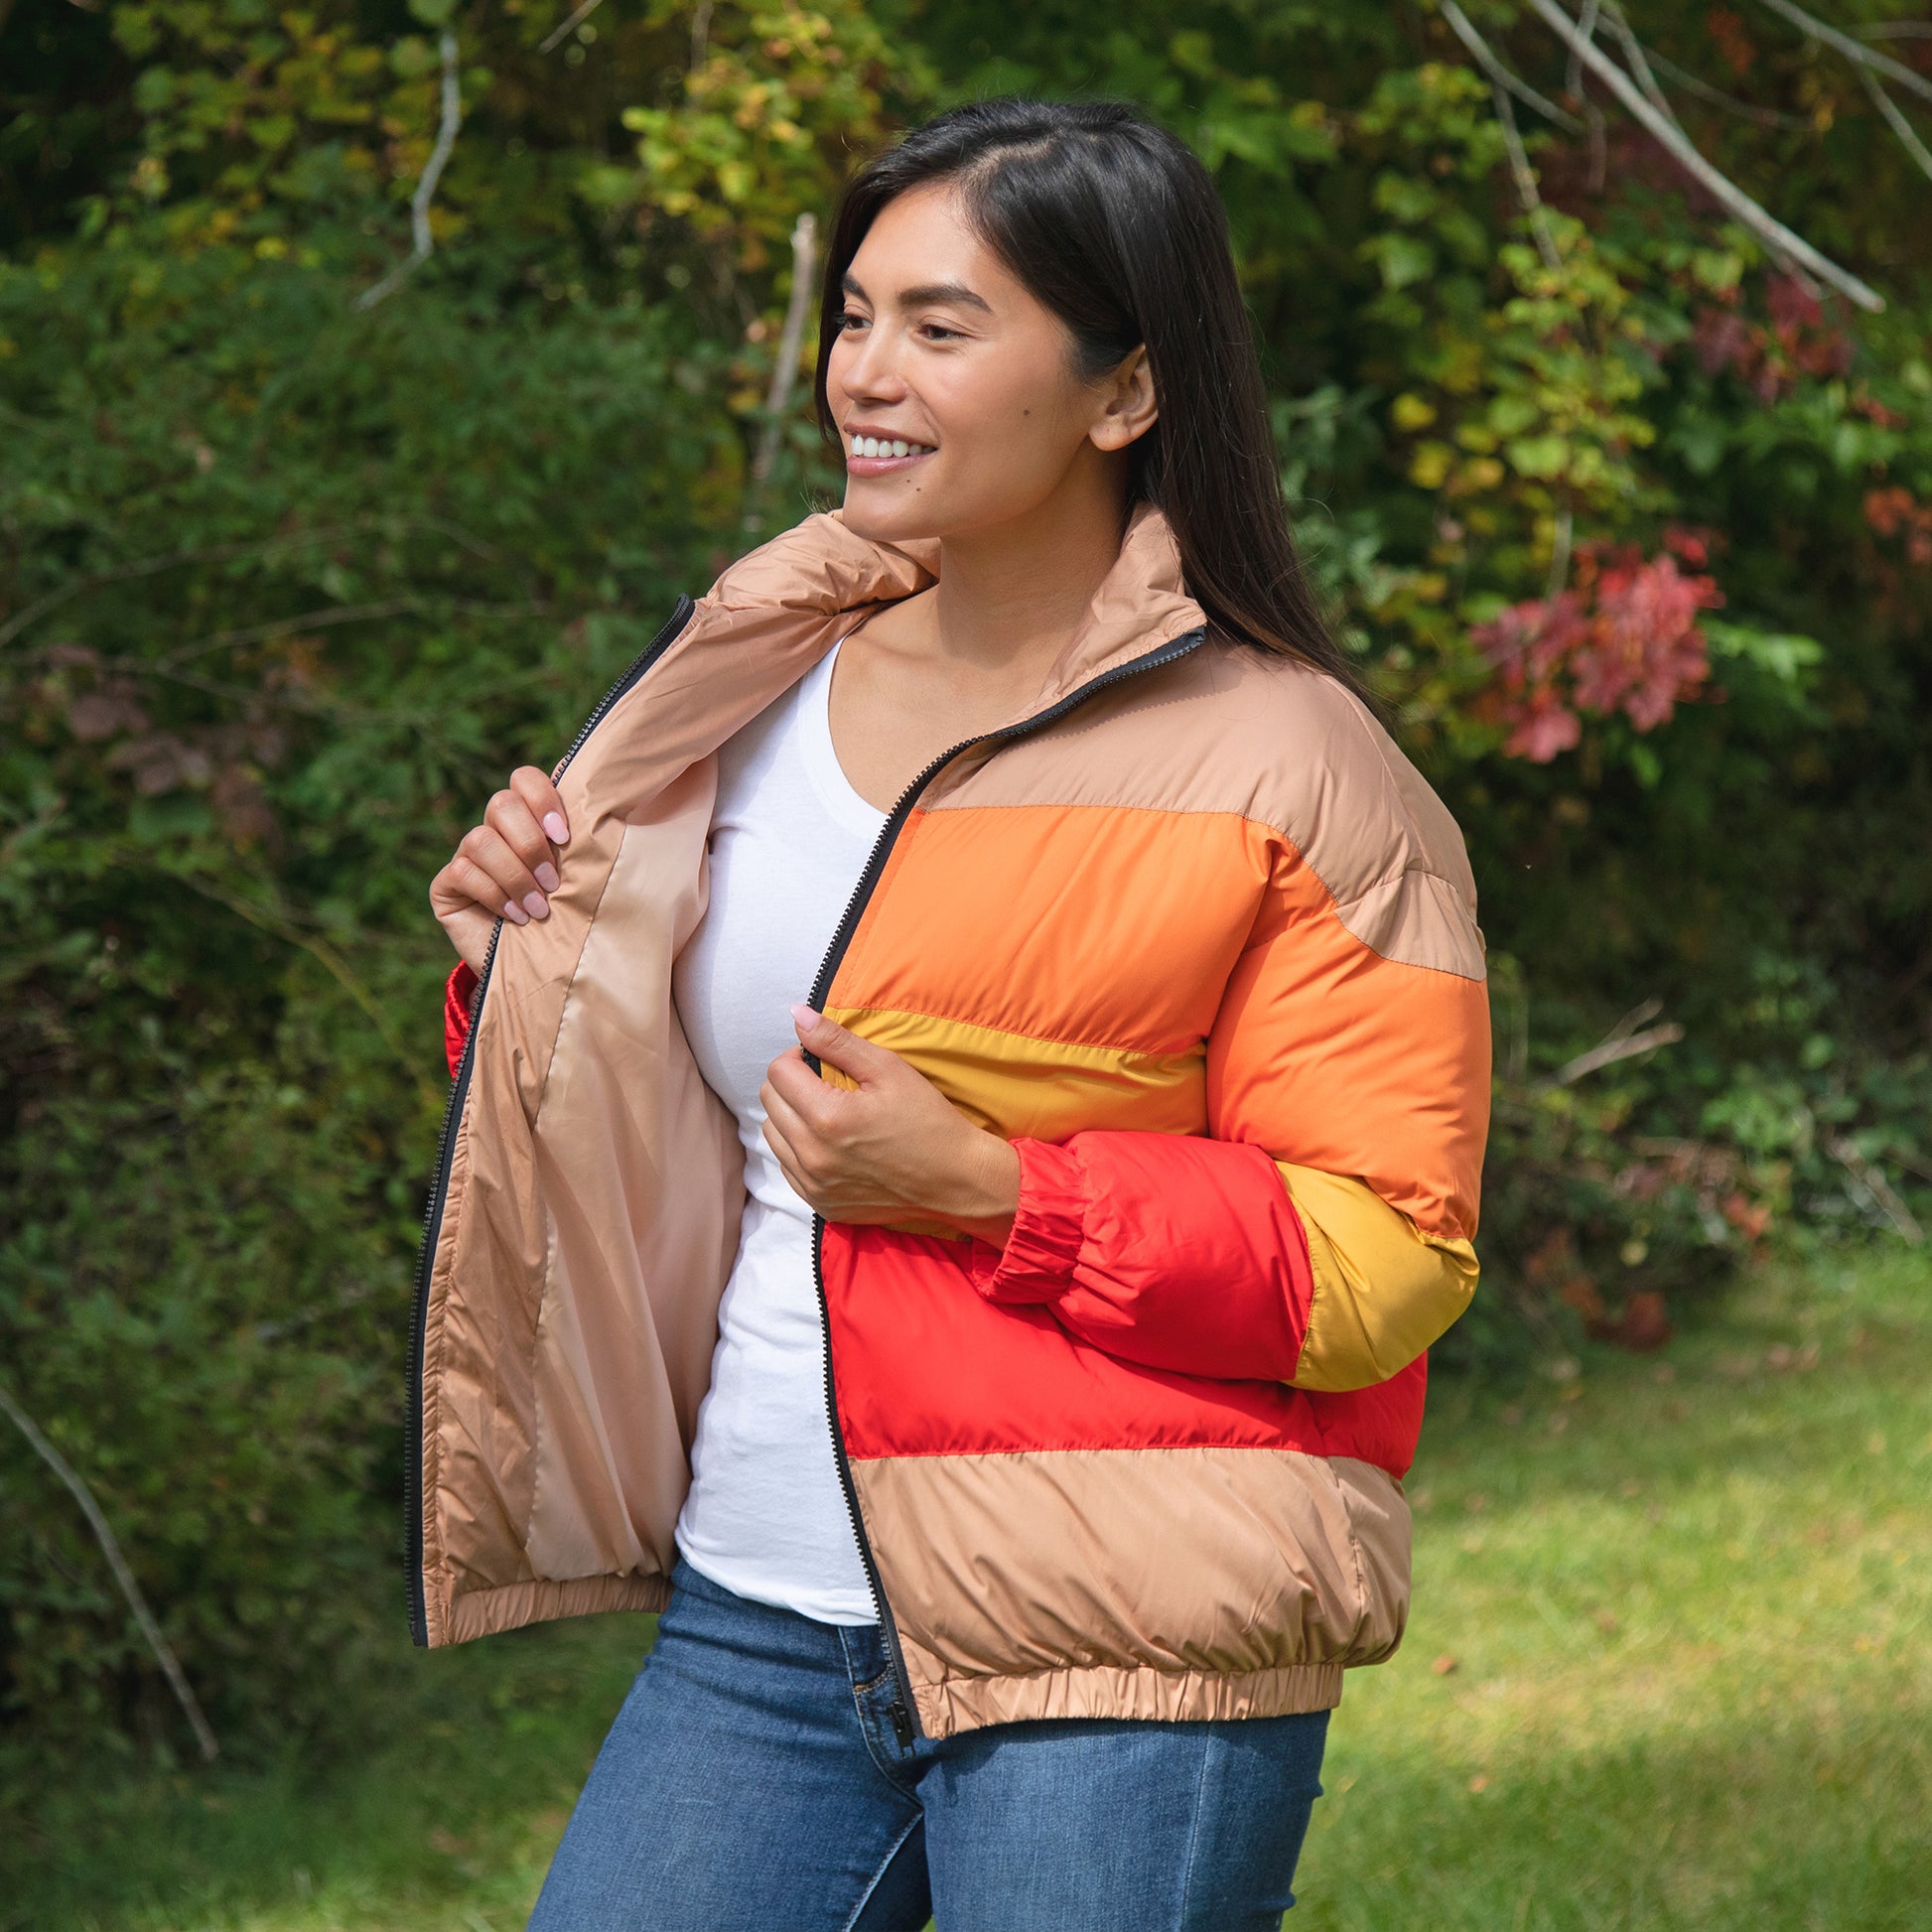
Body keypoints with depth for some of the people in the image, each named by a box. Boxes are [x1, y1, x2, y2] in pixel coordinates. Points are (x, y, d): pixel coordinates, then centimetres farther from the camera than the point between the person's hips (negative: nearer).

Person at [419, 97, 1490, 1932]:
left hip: (1118, 1674, -5)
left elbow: (1381, 1263, -10)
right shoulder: (754, 694, 10)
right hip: (754, 1624, 5)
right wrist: (534, 958, 2)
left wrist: (993, 1194, -18)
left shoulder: (1276, 768, -7)